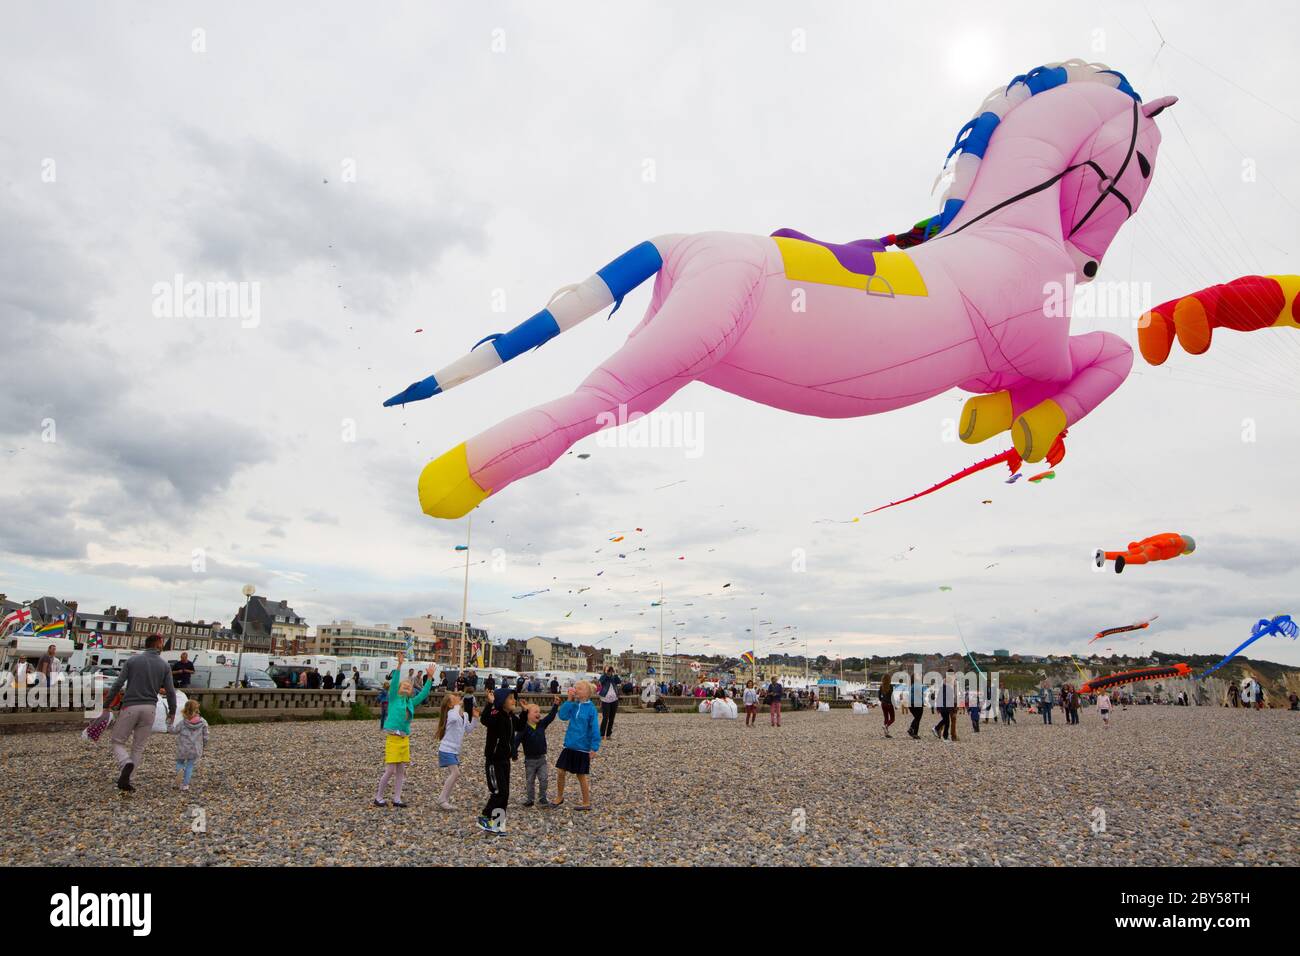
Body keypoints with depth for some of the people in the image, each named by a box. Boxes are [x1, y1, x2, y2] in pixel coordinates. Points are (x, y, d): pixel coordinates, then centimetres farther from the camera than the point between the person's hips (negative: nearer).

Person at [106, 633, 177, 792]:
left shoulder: (133, 660, 0)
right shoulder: (164, 665, 2)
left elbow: (118, 684, -4)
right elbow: (170, 691, 3)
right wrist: (172, 711, 17)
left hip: (130, 707, -1)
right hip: (150, 708, 1)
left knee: (118, 742, 11)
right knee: (138, 747, 13)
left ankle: (127, 764, -17)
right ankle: (124, 779, 6)